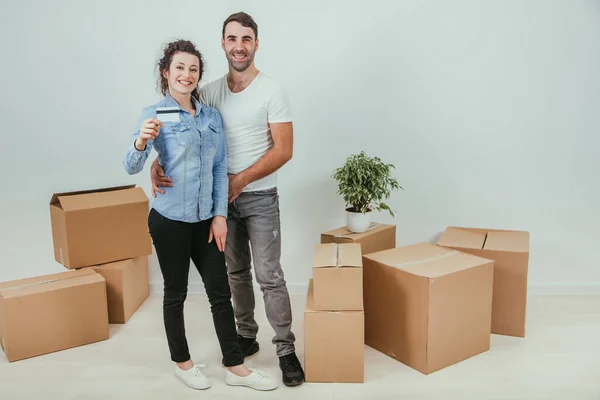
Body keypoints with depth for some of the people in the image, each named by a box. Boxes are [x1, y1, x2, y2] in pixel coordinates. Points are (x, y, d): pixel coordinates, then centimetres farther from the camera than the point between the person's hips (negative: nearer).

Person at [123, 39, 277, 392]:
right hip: (170, 219, -4)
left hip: (205, 219, 4)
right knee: (176, 293, 10)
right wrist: (141, 143, -40)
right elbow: (132, 167, -18)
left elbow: (220, 167, 7)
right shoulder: (155, 115, -7)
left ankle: (236, 367, 19)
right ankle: (182, 362, 29)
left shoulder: (212, 116, 6)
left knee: (221, 292, 7)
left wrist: (220, 215, -1)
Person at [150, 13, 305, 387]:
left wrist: (241, 180, -19)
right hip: (223, 198, 5)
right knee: (236, 273, 15)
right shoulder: (209, 93, 4)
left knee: (269, 277, -3)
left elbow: (284, 150, -13)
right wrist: (159, 162, -19)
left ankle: (286, 349, 10)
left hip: (260, 198, -4)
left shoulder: (272, 90, -8)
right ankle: (247, 336, 32)